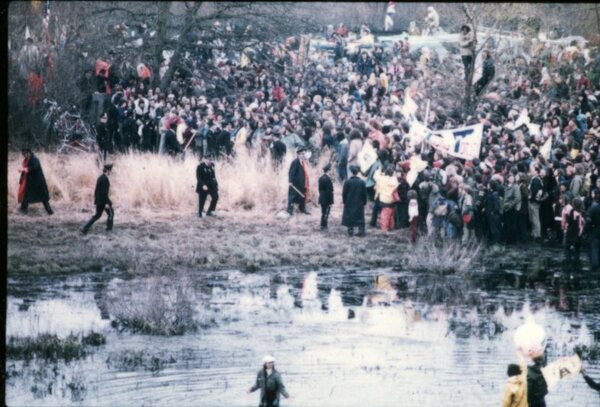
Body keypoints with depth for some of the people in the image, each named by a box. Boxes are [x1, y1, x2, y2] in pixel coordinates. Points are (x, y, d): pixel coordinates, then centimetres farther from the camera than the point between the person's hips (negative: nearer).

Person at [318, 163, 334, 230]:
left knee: (323, 213, 15)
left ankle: (323, 225, 20)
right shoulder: (328, 179, -19)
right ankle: (323, 226, 1)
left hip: (322, 199, 8)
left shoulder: (320, 178, 5)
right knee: (326, 213, 0)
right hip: (327, 200, -8)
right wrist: (330, 201, -15)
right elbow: (329, 191, -19)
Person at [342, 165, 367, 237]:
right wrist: (364, 202, 11)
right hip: (359, 204, 1)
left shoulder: (347, 182, -12)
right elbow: (364, 194, -1)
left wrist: (344, 201, 9)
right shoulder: (362, 182, -8)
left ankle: (350, 231, 7)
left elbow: (344, 193, -5)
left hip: (349, 203, -1)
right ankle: (361, 232, 5)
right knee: (360, 218, 7)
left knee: (349, 217, 8)